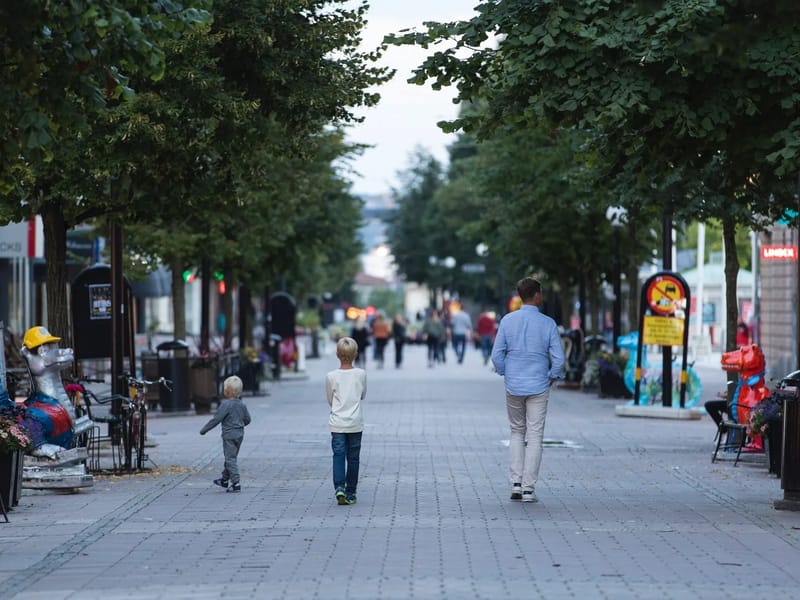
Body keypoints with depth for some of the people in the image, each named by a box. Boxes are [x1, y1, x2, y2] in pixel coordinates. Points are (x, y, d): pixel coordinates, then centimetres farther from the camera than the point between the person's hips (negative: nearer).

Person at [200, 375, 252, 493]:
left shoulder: (226, 405, -19)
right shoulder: (242, 404, 4)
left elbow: (216, 419, -17)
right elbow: (247, 419, 12)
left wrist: (204, 429, -7)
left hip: (229, 435, -8)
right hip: (240, 434, 8)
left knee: (231, 459, -5)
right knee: (231, 457, 20)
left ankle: (235, 483, -10)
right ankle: (225, 479, 34)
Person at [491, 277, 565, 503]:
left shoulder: (508, 321, -2)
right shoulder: (547, 323, -7)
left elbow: (497, 355, -2)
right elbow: (558, 359, -8)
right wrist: (552, 378, 9)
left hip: (513, 387, 2)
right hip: (538, 387, -2)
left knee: (517, 433, 16)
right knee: (534, 437, 3)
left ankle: (516, 484, 8)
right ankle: (528, 488, 1)